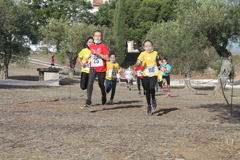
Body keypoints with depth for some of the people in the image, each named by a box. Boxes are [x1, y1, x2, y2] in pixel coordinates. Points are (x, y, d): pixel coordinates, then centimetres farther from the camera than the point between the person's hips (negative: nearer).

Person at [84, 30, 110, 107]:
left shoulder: (103, 46, -9)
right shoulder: (91, 46, 6)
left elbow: (107, 58, -18)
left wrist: (97, 53, -24)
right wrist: (89, 57, 16)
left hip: (101, 68, -2)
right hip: (93, 67, 3)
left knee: (101, 84, 13)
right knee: (90, 82, -18)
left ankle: (104, 97, 44)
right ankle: (89, 101, -20)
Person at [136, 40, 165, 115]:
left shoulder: (155, 53, 4)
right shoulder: (143, 54, -6)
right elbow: (137, 64, -14)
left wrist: (163, 65, 21)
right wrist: (140, 61, -34)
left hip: (154, 74, 0)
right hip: (146, 75, 0)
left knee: (152, 87, -24)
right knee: (147, 91, 6)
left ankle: (153, 100, 4)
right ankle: (149, 106, 23)